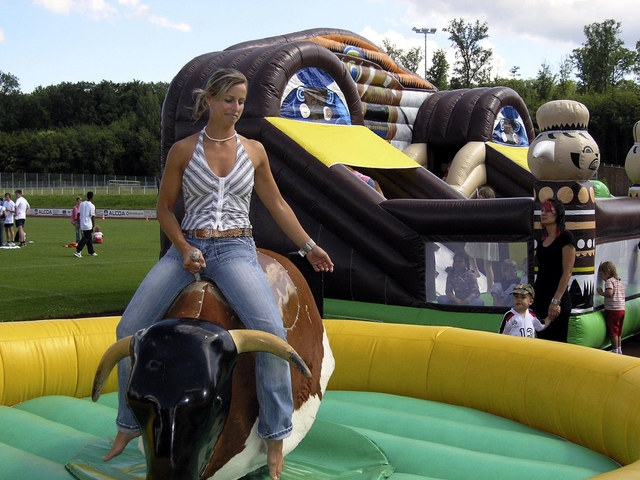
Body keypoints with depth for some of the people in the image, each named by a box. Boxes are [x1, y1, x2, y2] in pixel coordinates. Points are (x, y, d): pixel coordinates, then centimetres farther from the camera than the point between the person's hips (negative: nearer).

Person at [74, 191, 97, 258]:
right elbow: (93, 217, -12)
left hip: (82, 224, 7)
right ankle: (78, 251, -11)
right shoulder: (92, 206, -12)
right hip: (88, 225, -7)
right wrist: (93, 226, -6)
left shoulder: (82, 204, 6)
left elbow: (78, 214, 9)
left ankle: (91, 252, 23)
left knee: (89, 238, 16)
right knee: (85, 238, -2)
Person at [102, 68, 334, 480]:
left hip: (236, 250, -1)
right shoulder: (183, 150, 3)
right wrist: (185, 249, -6)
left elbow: (277, 205, 15)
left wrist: (308, 246, 11)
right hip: (187, 247, 1)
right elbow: (164, 207, 8)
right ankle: (130, 423, 12)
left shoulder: (254, 151, 7)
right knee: (129, 329, -9)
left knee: (271, 331, -26)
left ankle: (275, 435, -10)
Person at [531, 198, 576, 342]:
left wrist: (556, 300, -19)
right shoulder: (542, 239, 13)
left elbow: (567, 272, -14)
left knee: (556, 341, -3)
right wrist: (532, 294, 12)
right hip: (539, 297, 7)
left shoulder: (566, 237, -8)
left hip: (557, 299, -7)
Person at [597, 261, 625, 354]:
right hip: (621, 309, 9)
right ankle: (619, 349, 22)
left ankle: (615, 350, 0)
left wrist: (601, 292, -9)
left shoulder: (609, 281, -10)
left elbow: (609, 293, -25)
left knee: (613, 332, -2)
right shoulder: (619, 281, 17)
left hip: (613, 310, -9)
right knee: (618, 331, 16)